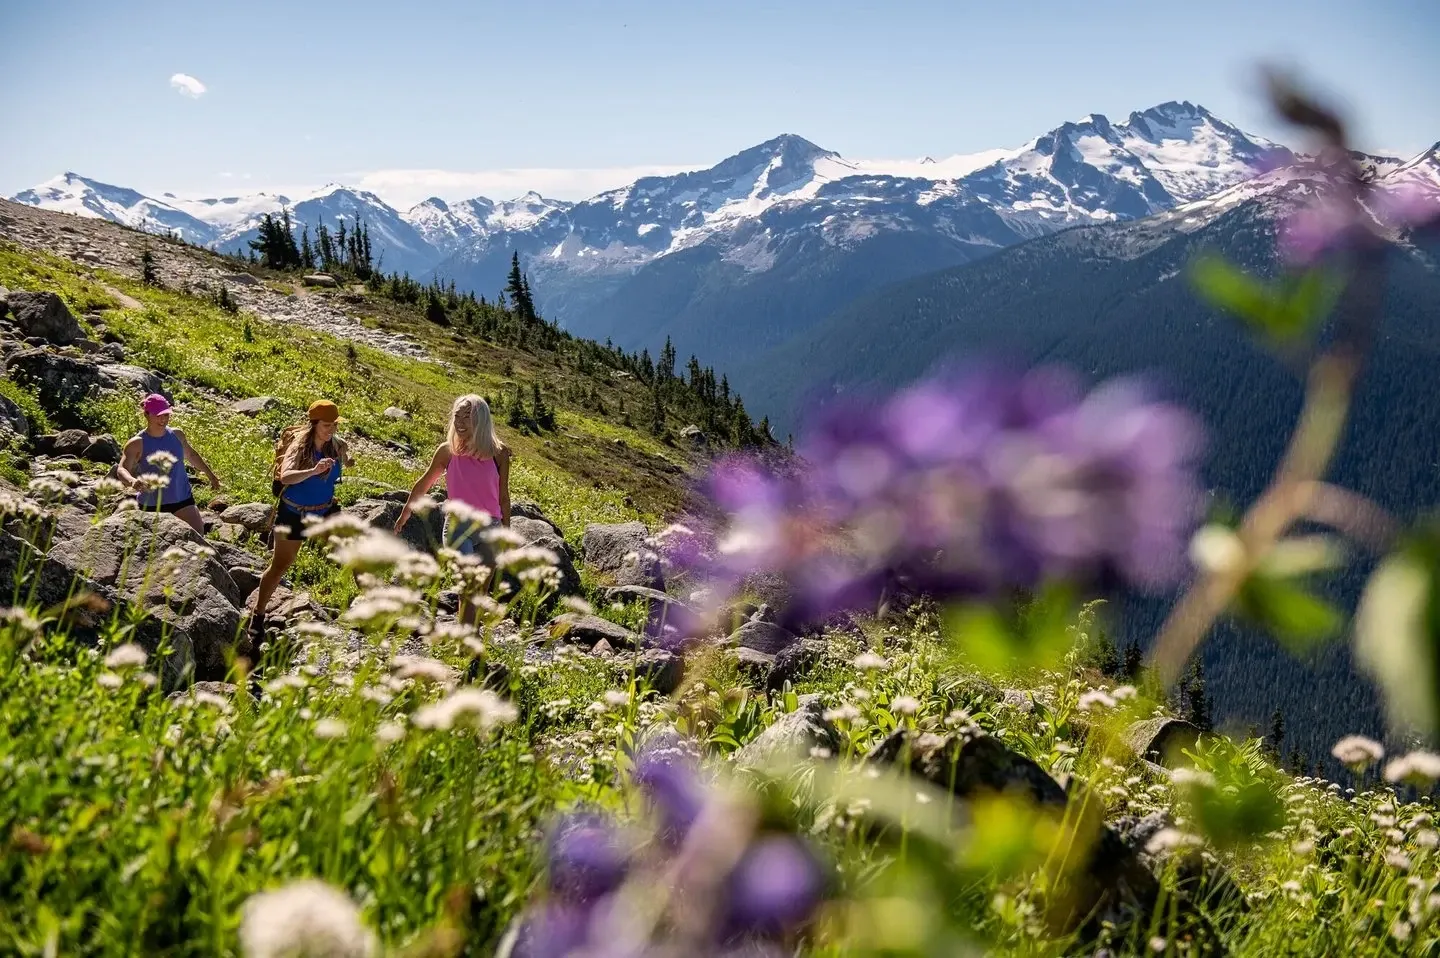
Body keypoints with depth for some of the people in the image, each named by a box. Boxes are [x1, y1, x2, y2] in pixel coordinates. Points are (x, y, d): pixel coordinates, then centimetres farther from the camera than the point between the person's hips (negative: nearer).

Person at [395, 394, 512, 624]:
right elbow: (423, 484, 15)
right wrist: (404, 515, 25)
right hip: (458, 527, -2)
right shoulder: (447, 451, -2)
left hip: (489, 528, 2)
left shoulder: (499, 452, -1)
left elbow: (503, 496, 8)